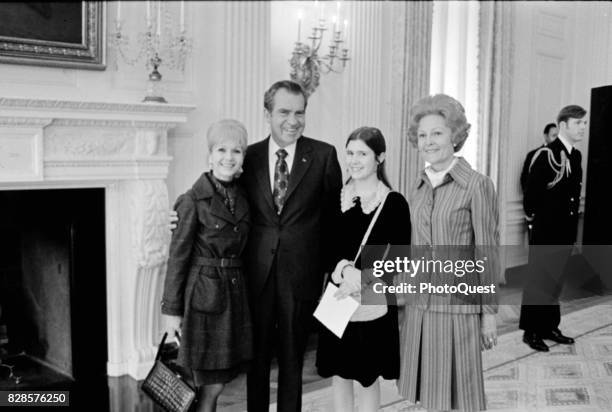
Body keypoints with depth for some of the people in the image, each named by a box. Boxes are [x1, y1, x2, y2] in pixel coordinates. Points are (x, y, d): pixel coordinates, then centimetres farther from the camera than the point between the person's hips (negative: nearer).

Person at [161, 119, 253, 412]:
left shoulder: (242, 198, 8)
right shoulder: (194, 200, -10)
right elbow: (177, 256, -9)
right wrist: (170, 309, -9)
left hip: (235, 293, 6)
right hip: (203, 295, -6)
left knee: (216, 383, 12)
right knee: (210, 387, 0)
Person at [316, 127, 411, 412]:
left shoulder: (394, 203, -6)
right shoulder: (336, 198, 5)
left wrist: (362, 276, -18)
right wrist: (344, 267, -15)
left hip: (373, 302, -3)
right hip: (337, 299, 3)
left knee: (368, 377, 9)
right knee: (339, 374, 12)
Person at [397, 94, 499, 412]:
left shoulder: (477, 185, -8)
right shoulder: (420, 187, 9)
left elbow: (487, 252, -7)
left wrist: (489, 313, -6)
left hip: (458, 305, -5)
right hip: (419, 305, 5)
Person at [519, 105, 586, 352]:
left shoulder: (576, 156, 9)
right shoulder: (546, 155, -15)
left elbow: (574, 193, 15)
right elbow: (531, 192, -16)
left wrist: (572, 225, 12)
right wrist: (534, 217, -4)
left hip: (565, 232, 7)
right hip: (546, 232, -7)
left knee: (556, 281, 15)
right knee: (539, 281, 2)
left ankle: (549, 327, 26)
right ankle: (531, 332, 12)